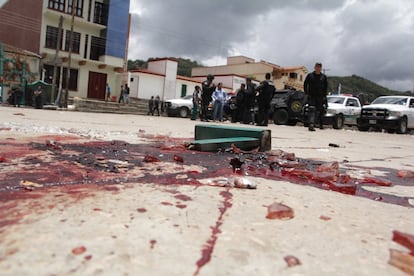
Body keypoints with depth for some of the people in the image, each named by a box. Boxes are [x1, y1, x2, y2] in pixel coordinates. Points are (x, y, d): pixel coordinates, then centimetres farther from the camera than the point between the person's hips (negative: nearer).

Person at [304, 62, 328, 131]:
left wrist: (324, 95, 4)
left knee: (320, 111, 10)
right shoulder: (310, 75, 3)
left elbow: (326, 86, 12)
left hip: (320, 97, 2)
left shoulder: (323, 76, 7)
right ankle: (311, 124, -23)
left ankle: (321, 124, 25)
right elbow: (305, 84, 6)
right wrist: (306, 93, -2)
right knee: (312, 110, -15)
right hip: (311, 96, -2)